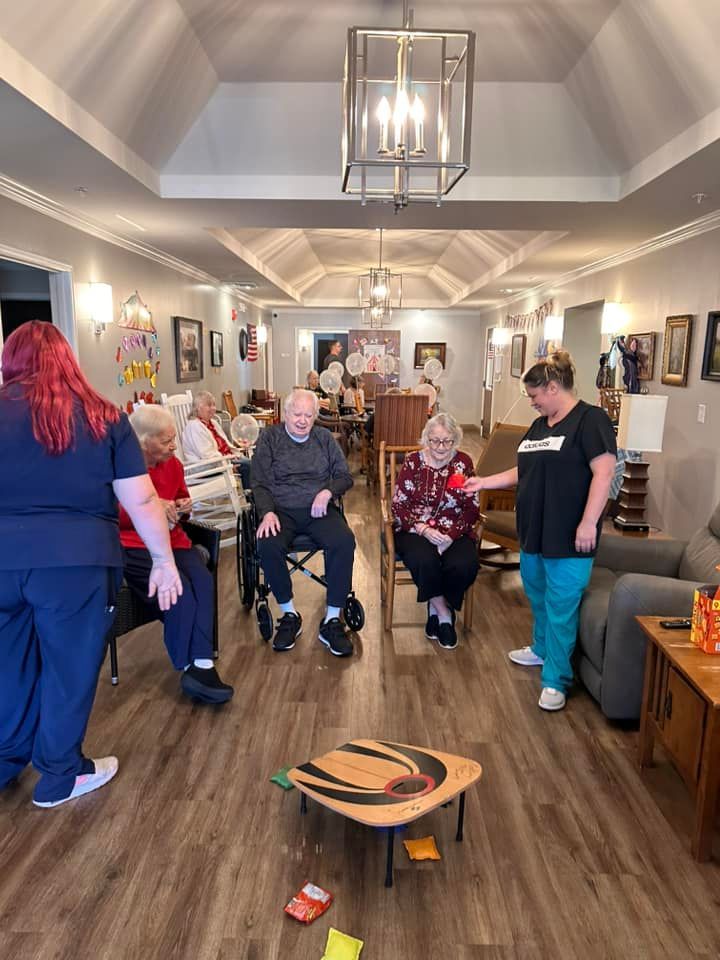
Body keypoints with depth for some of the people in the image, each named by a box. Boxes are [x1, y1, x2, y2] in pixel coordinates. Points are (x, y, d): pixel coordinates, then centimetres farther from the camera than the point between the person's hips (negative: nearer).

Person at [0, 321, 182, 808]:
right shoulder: (103, 417, -2)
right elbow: (141, 500, -4)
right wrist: (164, 560, 5)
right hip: (73, 563, -3)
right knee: (70, 668, 13)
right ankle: (61, 776, 30)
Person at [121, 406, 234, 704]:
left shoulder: (173, 464, 11)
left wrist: (183, 506, 5)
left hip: (172, 540, 5)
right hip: (132, 547, -5)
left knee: (203, 581, -25)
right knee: (179, 587, -29)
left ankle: (201, 665, -27)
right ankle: (190, 667, -12)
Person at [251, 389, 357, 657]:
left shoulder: (324, 438, 15)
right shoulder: (269, 438, 8)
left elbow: (345, 476, 14)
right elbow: (260, 483, 3)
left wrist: (327, 492, -8)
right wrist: (267, 513, -16)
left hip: (318, 510, 2)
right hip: (281, 511, -1)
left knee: (344, 542, -30)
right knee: (268, 546, -34)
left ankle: (332, 620, -19)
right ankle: (289, 616, -12)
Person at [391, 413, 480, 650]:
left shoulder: (463, 463, 3)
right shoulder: (413, 461, 0)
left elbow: (471, 508, 1)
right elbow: (398, 505, -3)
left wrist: (452, 534, -15)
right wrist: (423, 529, -18)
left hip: (454, 532, 2)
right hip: (415, 530, -1)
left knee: (464, 566, -28)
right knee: (425, 561, -33)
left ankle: (437, 607, 2)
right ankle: (444, 614, -7)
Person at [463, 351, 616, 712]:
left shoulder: (590, 419, -11)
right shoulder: (539, 425, 14)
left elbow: (604, 472, -18)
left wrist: (588, 523, -22)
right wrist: (484, 482, 14)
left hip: (568, 536, -8)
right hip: (533, 531, 8)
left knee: (561, 607, 0)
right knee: (538, 596, 22)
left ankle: (555, 680, 12)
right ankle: (541, 649, 44)